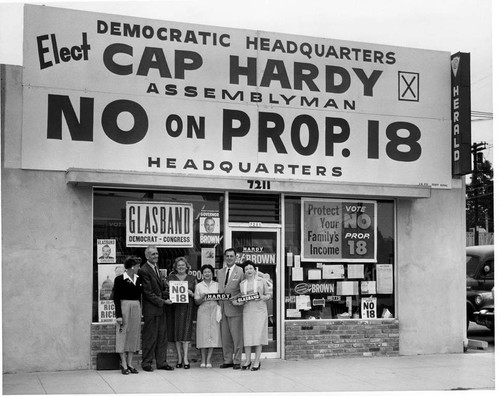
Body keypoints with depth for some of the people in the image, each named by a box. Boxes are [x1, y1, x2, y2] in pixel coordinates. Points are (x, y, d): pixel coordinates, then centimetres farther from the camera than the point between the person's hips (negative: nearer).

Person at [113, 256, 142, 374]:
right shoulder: (119, 279, -8)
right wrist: (119, 315, -14)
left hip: (136, 309, 6)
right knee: (123, 335, -1)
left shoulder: (138, 279, 8)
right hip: (124, 308, -6)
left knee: (134, 336, 7)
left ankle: (130, 364, 14)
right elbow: (116, 298, -9)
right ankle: (124, 365, 4)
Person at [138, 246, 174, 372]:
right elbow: (148, 293, -15)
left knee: (162, 336, 9)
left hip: (161, 306, 8)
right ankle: (147, 363, 11)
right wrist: (162, 301, -15)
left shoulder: (156, 266, 12)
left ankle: (161, 362, 16)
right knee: (150, 337, 0)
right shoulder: (144, 270, -15)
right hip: (151, 308, -8)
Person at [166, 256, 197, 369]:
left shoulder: (192, 278, 11)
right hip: (175, 308, 0)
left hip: (188, 308, 0)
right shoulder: (170, 278, 10)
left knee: (186, 331, -8)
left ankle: (185, 357, -7)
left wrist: (191, 293, -8)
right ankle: (179, 358, 7)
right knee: (176, 332, 0)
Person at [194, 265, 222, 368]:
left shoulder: (217, 285, 10)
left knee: (213, 334, -5)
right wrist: (202, 298, -13)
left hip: (214, 312, 1)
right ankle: (203, 360, 4)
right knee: (203, 335, -4)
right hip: (203, 312, 0)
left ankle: (209, 359, 0)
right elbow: (196, 302, 6)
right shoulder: (199, 286, 8)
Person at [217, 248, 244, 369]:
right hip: (222, 308, 5)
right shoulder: (219, 272, 15)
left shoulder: (241, 272, -2)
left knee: (237, 336, -3)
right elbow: (218, 289, 18)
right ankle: (227, 360, 17)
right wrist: (219, 305, 7)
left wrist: (236, 297, -16)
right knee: (225, 336, 9)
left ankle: (237, 361, 4)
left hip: (235, 308, -5)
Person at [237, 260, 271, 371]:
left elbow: (269, 295, 7)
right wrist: (239, 302, -4)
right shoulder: (242, 284, 12)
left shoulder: (261, 281, 5)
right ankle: (248, 360, 10)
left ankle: (257, 361, 0)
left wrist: (262, 297, -12)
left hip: (260, 311, -3)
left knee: (258, 335, -4)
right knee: (247, 335, 0)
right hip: (247, 311, 3)